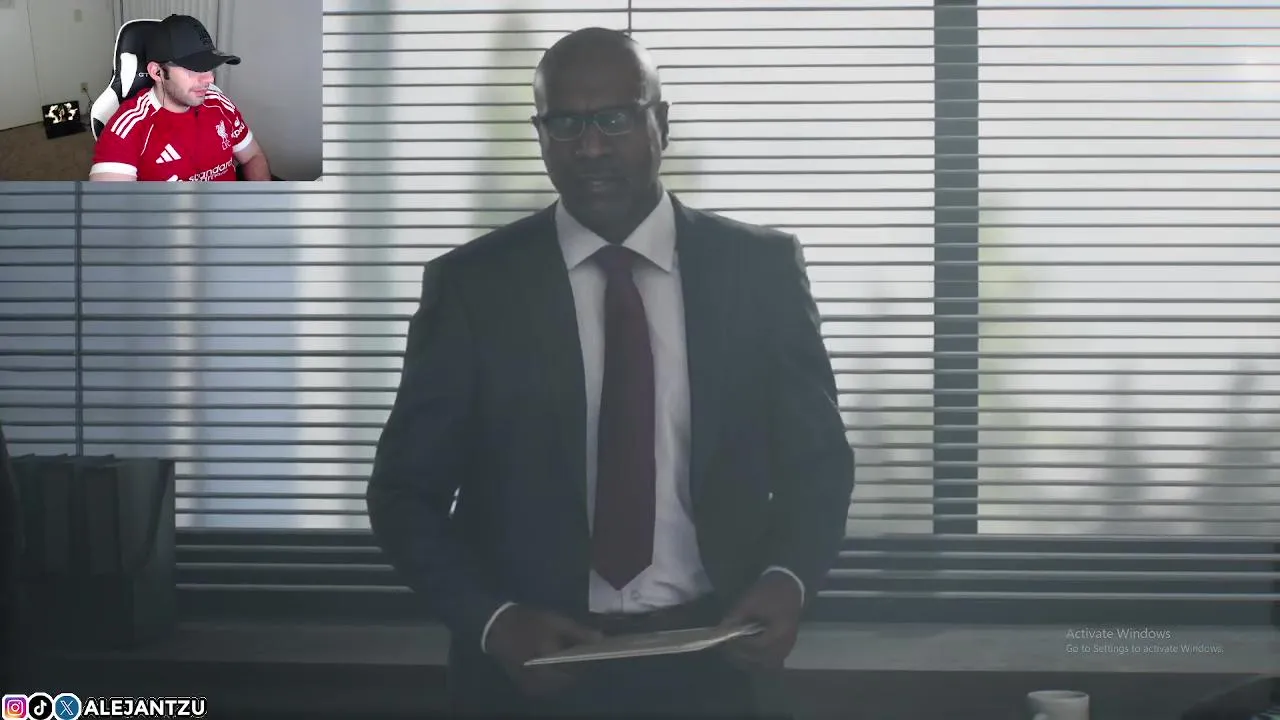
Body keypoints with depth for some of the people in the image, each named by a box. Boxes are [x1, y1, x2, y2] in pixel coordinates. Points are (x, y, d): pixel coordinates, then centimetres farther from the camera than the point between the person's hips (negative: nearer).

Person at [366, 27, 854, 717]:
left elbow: (817, 459, 6)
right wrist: (493, 620, -17)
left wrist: (789, 577, -13)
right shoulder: (470, 285, -4)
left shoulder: (760, 268, -1)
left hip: (706, 663, 1)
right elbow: (406, 489, -1)